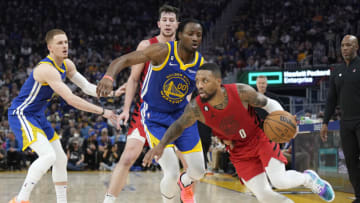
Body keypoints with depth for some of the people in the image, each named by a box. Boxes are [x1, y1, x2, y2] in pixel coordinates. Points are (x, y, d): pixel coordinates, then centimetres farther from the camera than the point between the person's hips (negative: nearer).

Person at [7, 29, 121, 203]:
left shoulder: (67, 65, 3)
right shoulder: (47, 69, -27)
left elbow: (87, 87, 7)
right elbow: (70, 99, -32)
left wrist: (112, 93, -9)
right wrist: (102, 112, -31)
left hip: (38, 116, 10)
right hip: (21, 114, -10)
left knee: (60, 159, 11)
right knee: (48, 156, -25)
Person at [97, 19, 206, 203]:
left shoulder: (201, 64, -9)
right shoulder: (162, 51, -22)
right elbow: (124, 60, -24)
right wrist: (108, 77, -44)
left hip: (181, 114, 4)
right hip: (154, 117, -4)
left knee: (198, 171, 7)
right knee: (172, 173, -16)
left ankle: (185, 183, 46)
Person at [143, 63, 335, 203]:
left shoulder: (241, 92, -26)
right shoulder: (196, 108, -22)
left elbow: (268, 103, -10)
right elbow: (179, 126, -5)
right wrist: (161, 145, -20)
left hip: (261, 139, -2)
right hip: (239, 152, 2)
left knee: (280, 181, -18)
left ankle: (308, 178, 15)